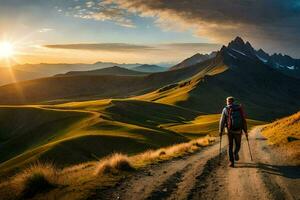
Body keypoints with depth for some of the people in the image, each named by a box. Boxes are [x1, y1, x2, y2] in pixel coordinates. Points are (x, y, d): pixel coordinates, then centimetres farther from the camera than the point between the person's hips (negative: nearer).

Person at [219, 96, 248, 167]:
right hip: (238, 131, 1)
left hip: (230, 131, -1)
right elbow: (244, 120, 0)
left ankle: (231, 162, 5)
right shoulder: (240, 108, 3)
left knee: (230, 146, 12)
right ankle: (235, 153, -13)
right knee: (238, 145, 19)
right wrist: (245, 131, 6)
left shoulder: (225, 109, -1)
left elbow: (222, 121, -2)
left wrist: (220, 131, 7)